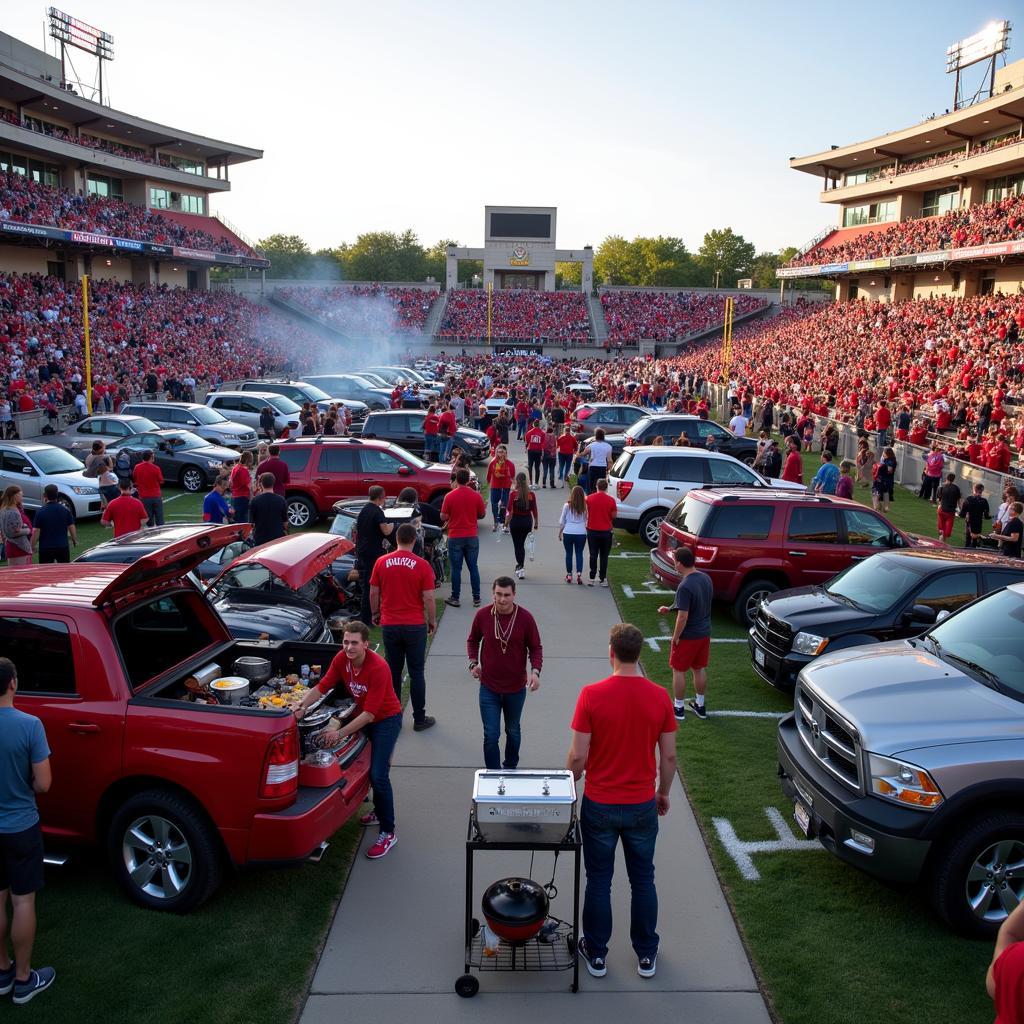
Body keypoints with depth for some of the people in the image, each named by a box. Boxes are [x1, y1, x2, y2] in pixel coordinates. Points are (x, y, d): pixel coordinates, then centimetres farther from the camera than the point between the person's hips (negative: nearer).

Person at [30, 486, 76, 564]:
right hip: (63, 546, 2)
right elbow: (71, 527, 1)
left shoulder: (41, 512, -9)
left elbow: (36, 531, -10)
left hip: (45, 548, -2)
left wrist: (32, 546, -1)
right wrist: (75, 540, 16)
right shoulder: (65, 510, -2)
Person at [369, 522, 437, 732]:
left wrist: (375, 614, 19)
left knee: (393, 671, 13)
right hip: (415, 626, -2)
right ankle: (419, 719, 14)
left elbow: (374, 593, 3)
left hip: (389, 626, 2)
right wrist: (432, 621, 5)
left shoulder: (381, 562, -3)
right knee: (416, 673, 7)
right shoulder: (422, 565, -11)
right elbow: (429, 598, -10)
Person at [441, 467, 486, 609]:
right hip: (472, 537, 2)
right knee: (473, 567, 10)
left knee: (456, 568, 6)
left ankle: (455, 598, 12)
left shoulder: (449, 496, -10)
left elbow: (443, 517, -5)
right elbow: (482, 515, 6)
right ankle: (476, 598, 12)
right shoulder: (476, 496, -4)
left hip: (455, 537, -2)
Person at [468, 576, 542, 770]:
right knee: (491, 735, -1)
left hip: (516, 688, 1)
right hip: (489, 688, 0)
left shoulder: (525, 618, -13)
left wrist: (535, 671, -19)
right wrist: (473, 663, -6)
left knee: (513, 731, 20)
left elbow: (536, 648, -4)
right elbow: (472, 640, 8)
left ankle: (511, 768, 42)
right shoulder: (482, 615, -11)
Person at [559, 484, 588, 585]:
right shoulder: (585, 507, -3)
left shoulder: (567, 506, -5)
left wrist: (560, 532, 12)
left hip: (568, 532, 0)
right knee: (579, 553, 6)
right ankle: (579, 574, -5)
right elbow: (587, 521, 3)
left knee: (569, 553, 10)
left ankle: (569, 574, 16)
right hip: (581, 533, 0)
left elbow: (562, 521, 2)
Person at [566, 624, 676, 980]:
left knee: (599, 881, 15)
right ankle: (646, 955, 30)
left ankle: (596, 954, 28)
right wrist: (664, 792, 14)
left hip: (599, 804, -2)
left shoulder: (592, 695, -17)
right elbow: (669, 756, -3)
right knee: (643, 880, 18)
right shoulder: (659, 697, -10)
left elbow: (578, 756, -14)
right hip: (642, 805, 2)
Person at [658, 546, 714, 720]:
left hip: (688, 636, -7)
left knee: (679, 670, 9)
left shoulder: (685, 586, -26)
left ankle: (678, 708, 19)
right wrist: (670, 608, 17)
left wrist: (675, 637, -12)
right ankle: (700, 706, 30)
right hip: (704, 633, 7)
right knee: (699, 669, 19)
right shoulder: (706, 578, 0)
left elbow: (683, 616, -26)